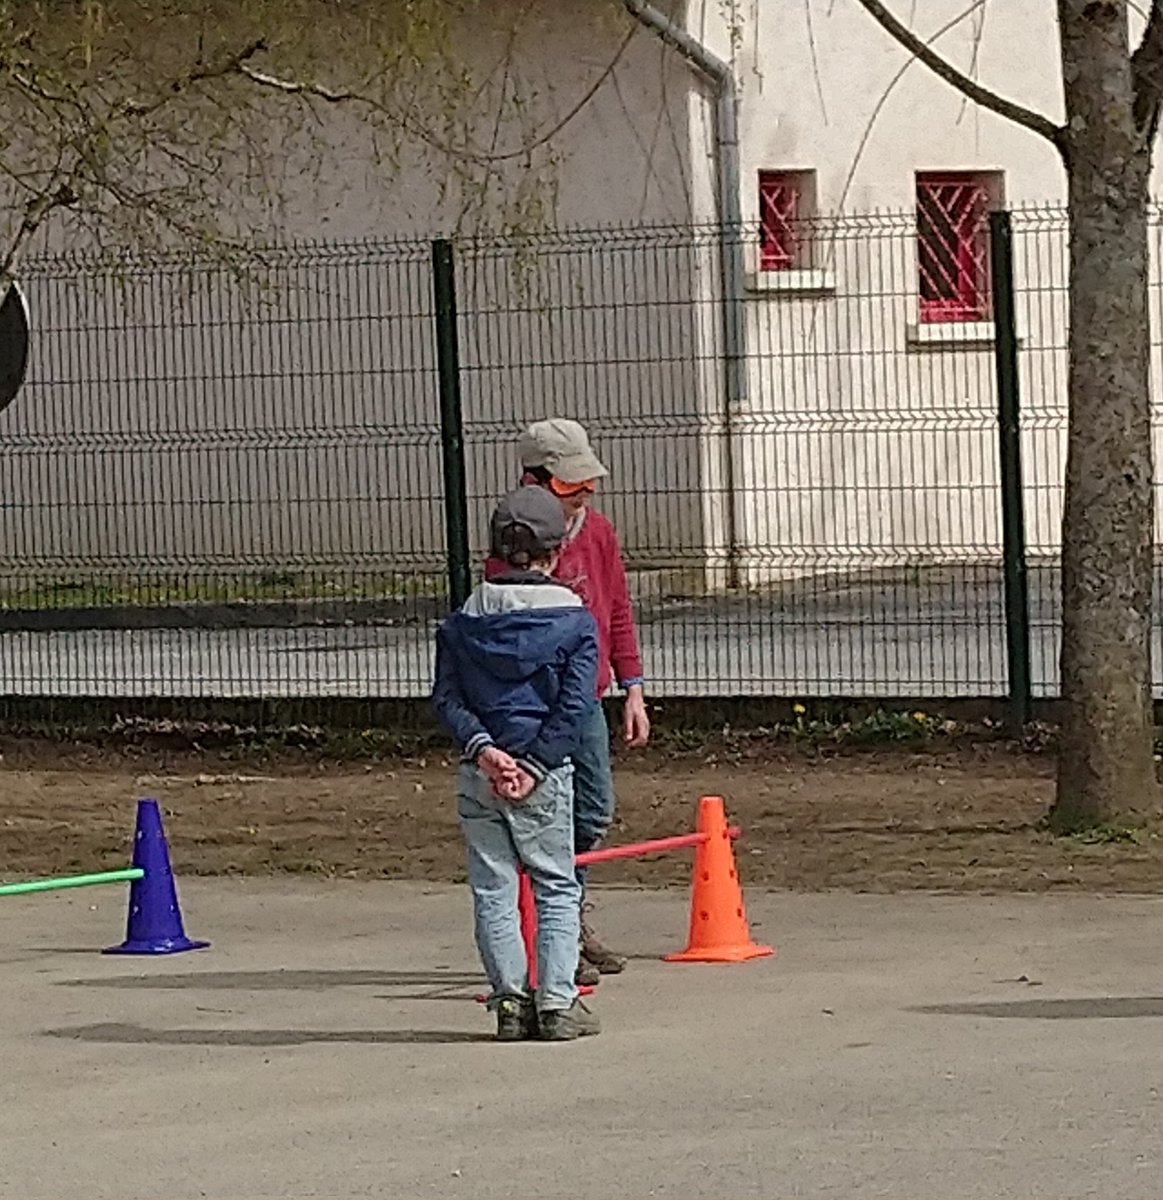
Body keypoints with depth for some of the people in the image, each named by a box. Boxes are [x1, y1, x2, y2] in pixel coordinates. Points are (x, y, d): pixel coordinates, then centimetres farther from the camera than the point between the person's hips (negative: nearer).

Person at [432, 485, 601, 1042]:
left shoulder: (462, 621, 6)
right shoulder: (575, 621, -2)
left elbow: (447, 697, -3)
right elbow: (573, 709, -9)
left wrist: (483, 748, -10)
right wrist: (534, 767, -10)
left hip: (478, 771, 2)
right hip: (545, 773, -2)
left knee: (493, 890, 8)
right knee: (557, 887, 8)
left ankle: (510, 1001, 6)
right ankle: (556, 1002, 1)